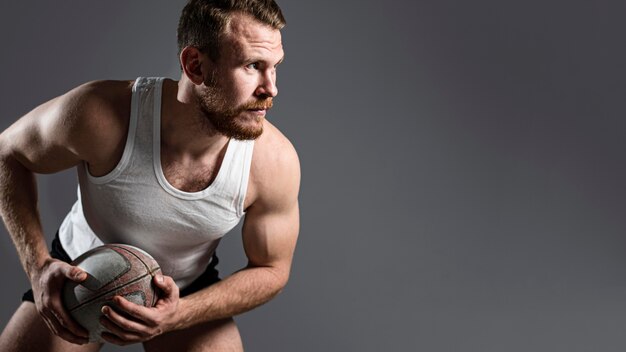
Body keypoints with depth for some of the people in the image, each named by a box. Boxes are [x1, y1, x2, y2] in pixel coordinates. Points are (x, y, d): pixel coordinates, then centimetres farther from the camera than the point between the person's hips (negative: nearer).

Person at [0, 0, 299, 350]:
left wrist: (178, 316, -27)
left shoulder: (276, 162, -28)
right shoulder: (99, 114, -33)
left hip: (187, 292, 1)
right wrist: (38, 265, -23)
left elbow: (271, 269, -12)